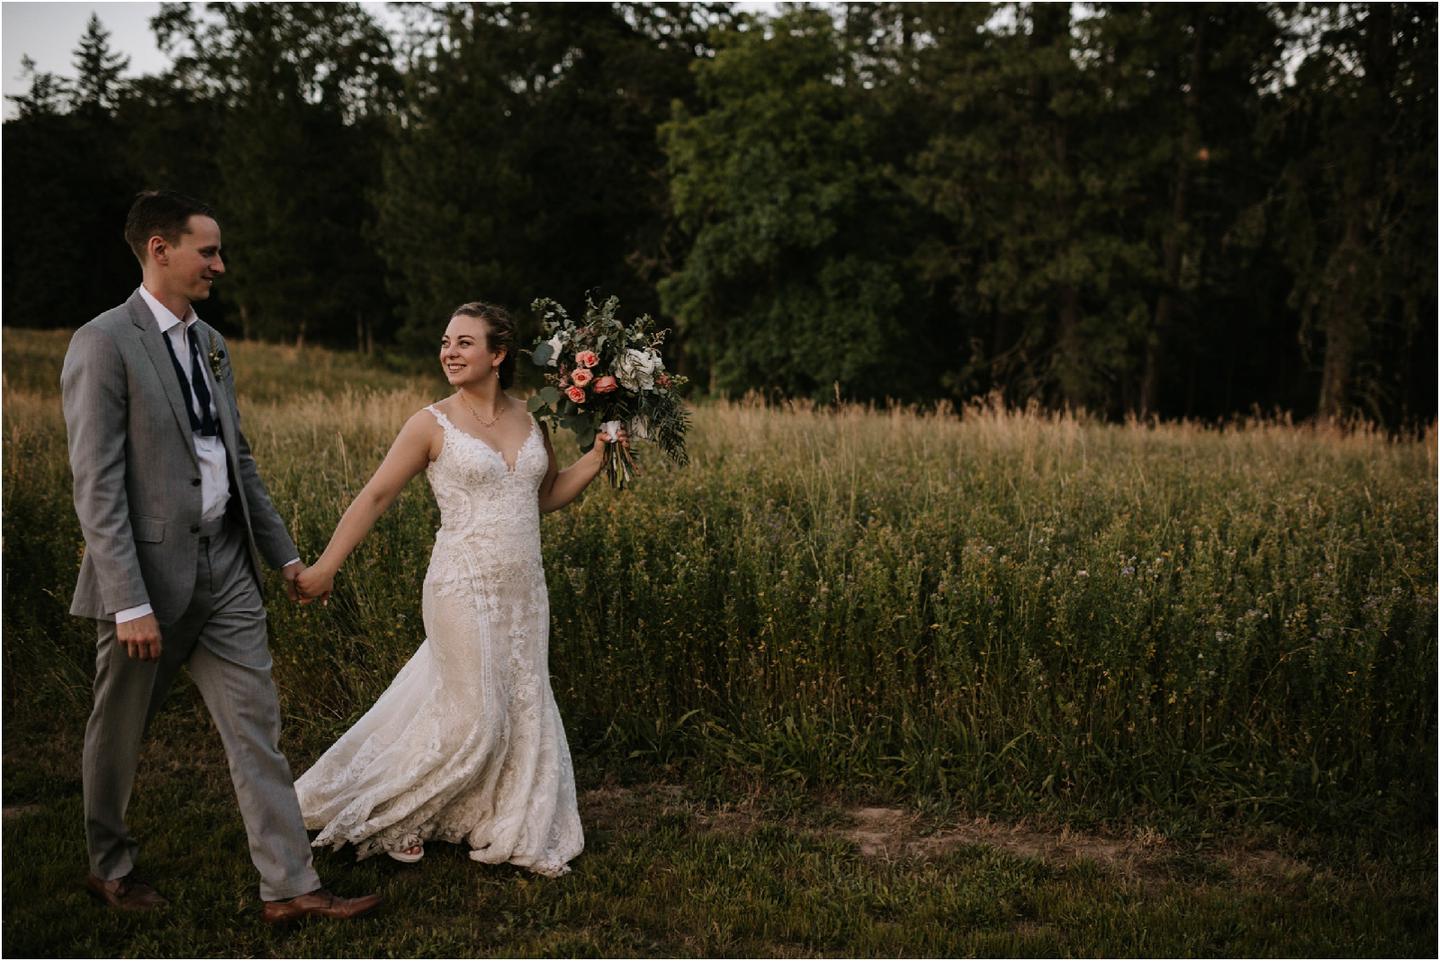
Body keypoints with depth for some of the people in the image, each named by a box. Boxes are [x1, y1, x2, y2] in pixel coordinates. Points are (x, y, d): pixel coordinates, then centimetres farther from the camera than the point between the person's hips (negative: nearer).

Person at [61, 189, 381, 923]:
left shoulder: (208, 341, 11)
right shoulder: (102, 343, -13)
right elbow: (96, 485, -17)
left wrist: (283, 552, 16)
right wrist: (130, 603, -21)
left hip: (225, 567, 7)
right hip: (149, 573, -6)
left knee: (256, 728, 3)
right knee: (119, 735, 13)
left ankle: (288, 885, 7)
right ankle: (109, 867, 35)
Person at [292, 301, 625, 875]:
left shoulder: (528, 421, 7)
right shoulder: (433, 425, -7)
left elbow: (549, 496, 17)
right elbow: (376, 495, -6)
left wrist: (596, 457, 3)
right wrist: (326, 565, -10)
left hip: (524, 591, 5)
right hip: (464, 590, -5)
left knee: (525, 713, 10)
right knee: (474, 721, -3)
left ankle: (512, 836, 26)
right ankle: (385, 817, 20)